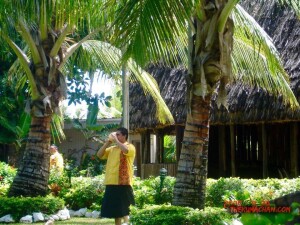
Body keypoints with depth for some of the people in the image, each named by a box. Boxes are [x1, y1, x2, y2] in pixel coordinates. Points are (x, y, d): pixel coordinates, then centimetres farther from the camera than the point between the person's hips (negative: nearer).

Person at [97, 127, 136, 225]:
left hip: (123, 183, -7)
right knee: (115, 209, 12)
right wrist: (107, 142, 5)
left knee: (123, 209, -9)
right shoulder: (112, 148, 18)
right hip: (111, 183, 7)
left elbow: (125, 150, -24)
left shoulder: (130, 147, -2)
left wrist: (116, 140, -12)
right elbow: (99, 155, 13)